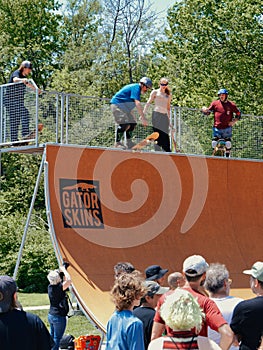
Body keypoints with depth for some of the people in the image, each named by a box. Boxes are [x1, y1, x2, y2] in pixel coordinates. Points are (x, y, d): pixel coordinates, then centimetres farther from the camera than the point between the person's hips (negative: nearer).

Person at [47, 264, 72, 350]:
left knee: (52, 337, 18)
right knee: (57, 339, -1)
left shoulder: (50, 286, 1)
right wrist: (63, 270, -17)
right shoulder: (59, 288, -22)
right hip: (59, 317, -8)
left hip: (51, 315, 8)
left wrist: (61, 270, 6)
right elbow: (69, 280, -32)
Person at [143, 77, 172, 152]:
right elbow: (148, 103, 4)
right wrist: (144, 114, -4)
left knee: (165, 135, -2)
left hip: (165, 116, 4)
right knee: (157, 134, -11)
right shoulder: (155, 92, 6)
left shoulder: (168, 94, 17)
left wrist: (169, 118, 21)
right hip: (156, 114, -4)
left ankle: (167, 152, -4)